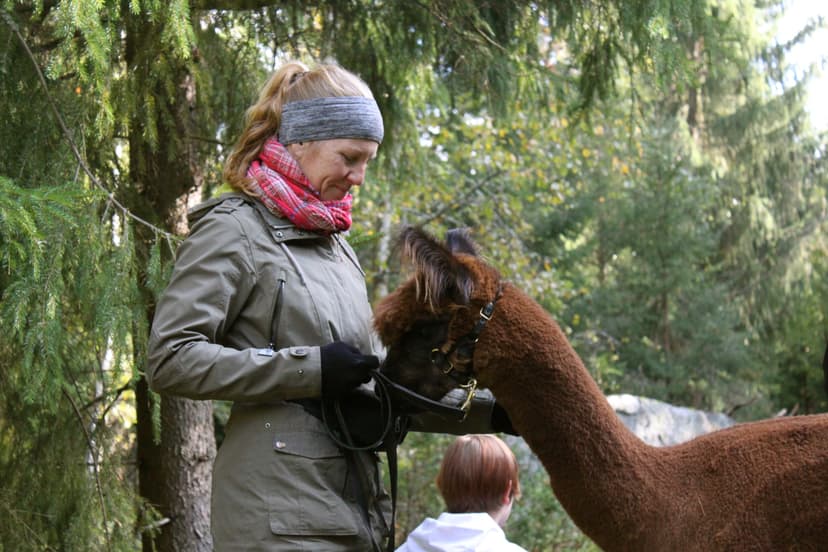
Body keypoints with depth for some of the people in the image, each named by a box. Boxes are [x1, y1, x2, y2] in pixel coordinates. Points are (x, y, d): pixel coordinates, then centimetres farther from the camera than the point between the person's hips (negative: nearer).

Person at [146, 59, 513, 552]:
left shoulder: (334, 242, 20)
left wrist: (485, 414, 13)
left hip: (354, 508, 8)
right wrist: (308, 368, -17)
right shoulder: (235, 230, -4)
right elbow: (169, 360, -14)